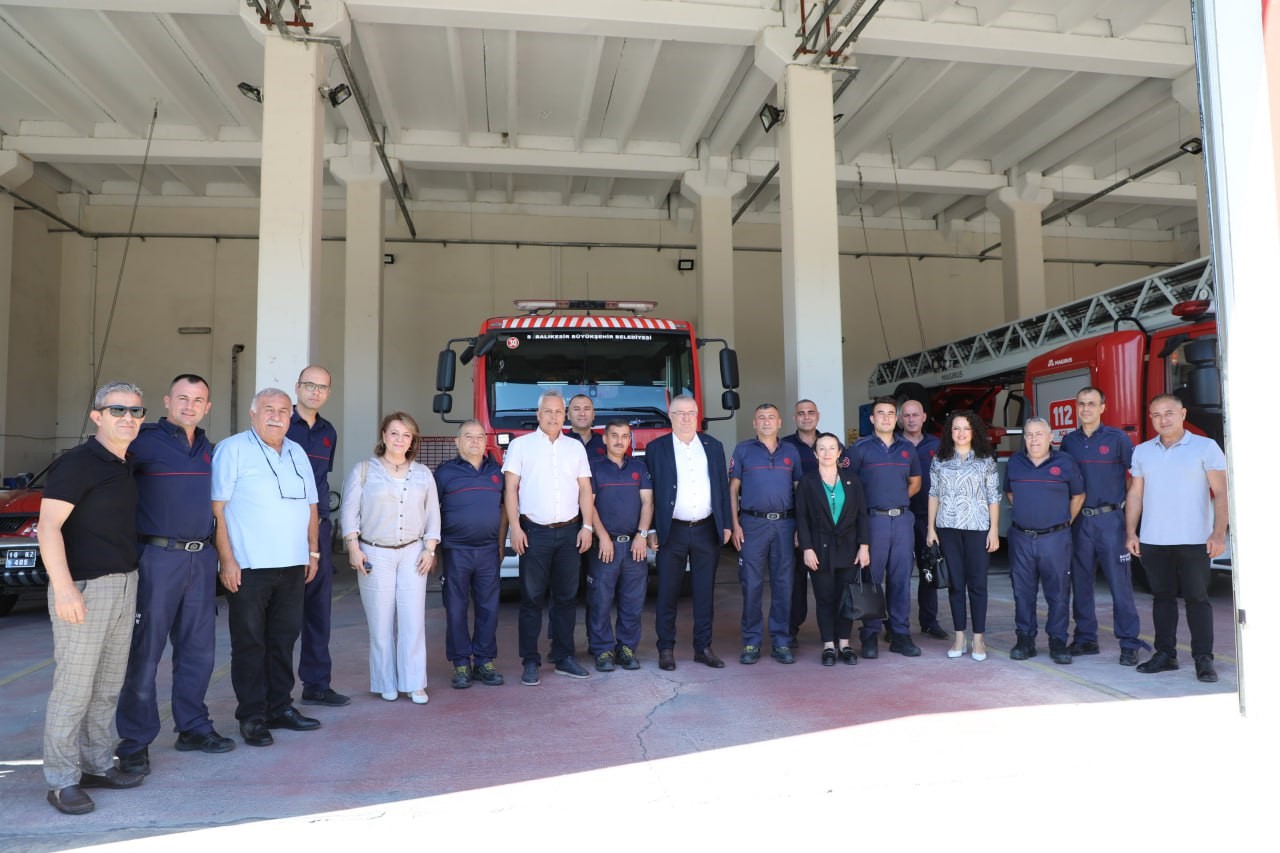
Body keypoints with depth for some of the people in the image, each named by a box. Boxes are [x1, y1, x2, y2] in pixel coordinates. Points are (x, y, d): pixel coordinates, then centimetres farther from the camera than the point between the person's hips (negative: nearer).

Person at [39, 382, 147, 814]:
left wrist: (130, 578, 13)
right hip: (84, 588, -8)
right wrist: (63, 587, -25)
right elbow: (48, 526, -18)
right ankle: (62, 781, 10)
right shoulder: (77, 463, -11)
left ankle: (97, 765, 26)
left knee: (108, 688, 14)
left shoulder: (127, 466, 12)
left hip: (124, 584, 8)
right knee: (73, 689, -1)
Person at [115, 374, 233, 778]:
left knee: (198, 650, 12)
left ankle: (192, 727, 24)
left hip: (202, 559, 6)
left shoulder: (208, 449, 14)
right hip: (158, 557, -6)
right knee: (145, 653, 0)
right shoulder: (143, 441, -6)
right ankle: (135, 743, 10)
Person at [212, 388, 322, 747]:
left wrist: (313, 552, 14)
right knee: (250, 642, 3)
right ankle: (252, 716, 13)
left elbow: (310, 506, 19)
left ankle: (280, 707, 23)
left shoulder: (297, 453, 14)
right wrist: (227, 559, -14)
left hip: (293, 567, 6)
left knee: (284, 639, 12)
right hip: (248, 568, -6)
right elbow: (216, 508, -9)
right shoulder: (232, 449, -5)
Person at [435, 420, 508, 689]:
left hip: (489, 551, 3)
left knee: (488, 608, 6)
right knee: (456, 609, 3)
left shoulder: (497, 471, 10)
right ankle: (461, 664, 12)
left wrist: (501, 544, 8)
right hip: (455, 552, -2)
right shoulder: (445, 472, 1)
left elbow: (503, 509, 14)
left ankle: (484, 662, 16)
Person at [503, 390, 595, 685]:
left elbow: (584, 488, 10)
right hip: (534, 532, -3)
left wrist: (587, 526, 1)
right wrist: (515, 527, -9)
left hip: (569, 532, 3)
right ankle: (530, 662, 7)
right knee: (532, 599, 1)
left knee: (566, 597, 8)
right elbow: (511, 488, -1)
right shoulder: (521, 445, 3)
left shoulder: (576, 447, 12)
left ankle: (564, 658, 17)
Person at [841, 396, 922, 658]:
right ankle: (870, 635, 10)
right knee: (871, 579, 1)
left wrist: (897, 499, 8)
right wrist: (866, 502, -5)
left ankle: (900, 634, 17)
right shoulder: (860, 448, -1)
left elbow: (915, 482, 22)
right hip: (873, 519, -4)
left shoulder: (907, 448, 12)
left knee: (901, 578, 8)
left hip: (903, 519, 4)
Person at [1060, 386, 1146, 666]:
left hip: (1110, 519, -4)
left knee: (1120, 582, -3)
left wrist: (1128, 501, -3)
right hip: (1079, 520, 4)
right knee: (1081, 582, 8)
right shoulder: (1068, 441, 9)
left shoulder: (1117, 438, -2)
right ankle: (1086, 639, 18)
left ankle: (1129, 643, 4)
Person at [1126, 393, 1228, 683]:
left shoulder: (1206, 447, 1)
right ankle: (1165, 654, 17)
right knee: (1162, 597, 9)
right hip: (1153, 541, 3)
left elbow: (1220, 493, -3)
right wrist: (1130, 533, 6)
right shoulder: (1141, 452, 11)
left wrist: (1219, 533, -11)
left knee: (1197, 598, -1)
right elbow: (1135, 495, 12)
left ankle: (1203, 658, 6)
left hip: (1193, 540, -3)